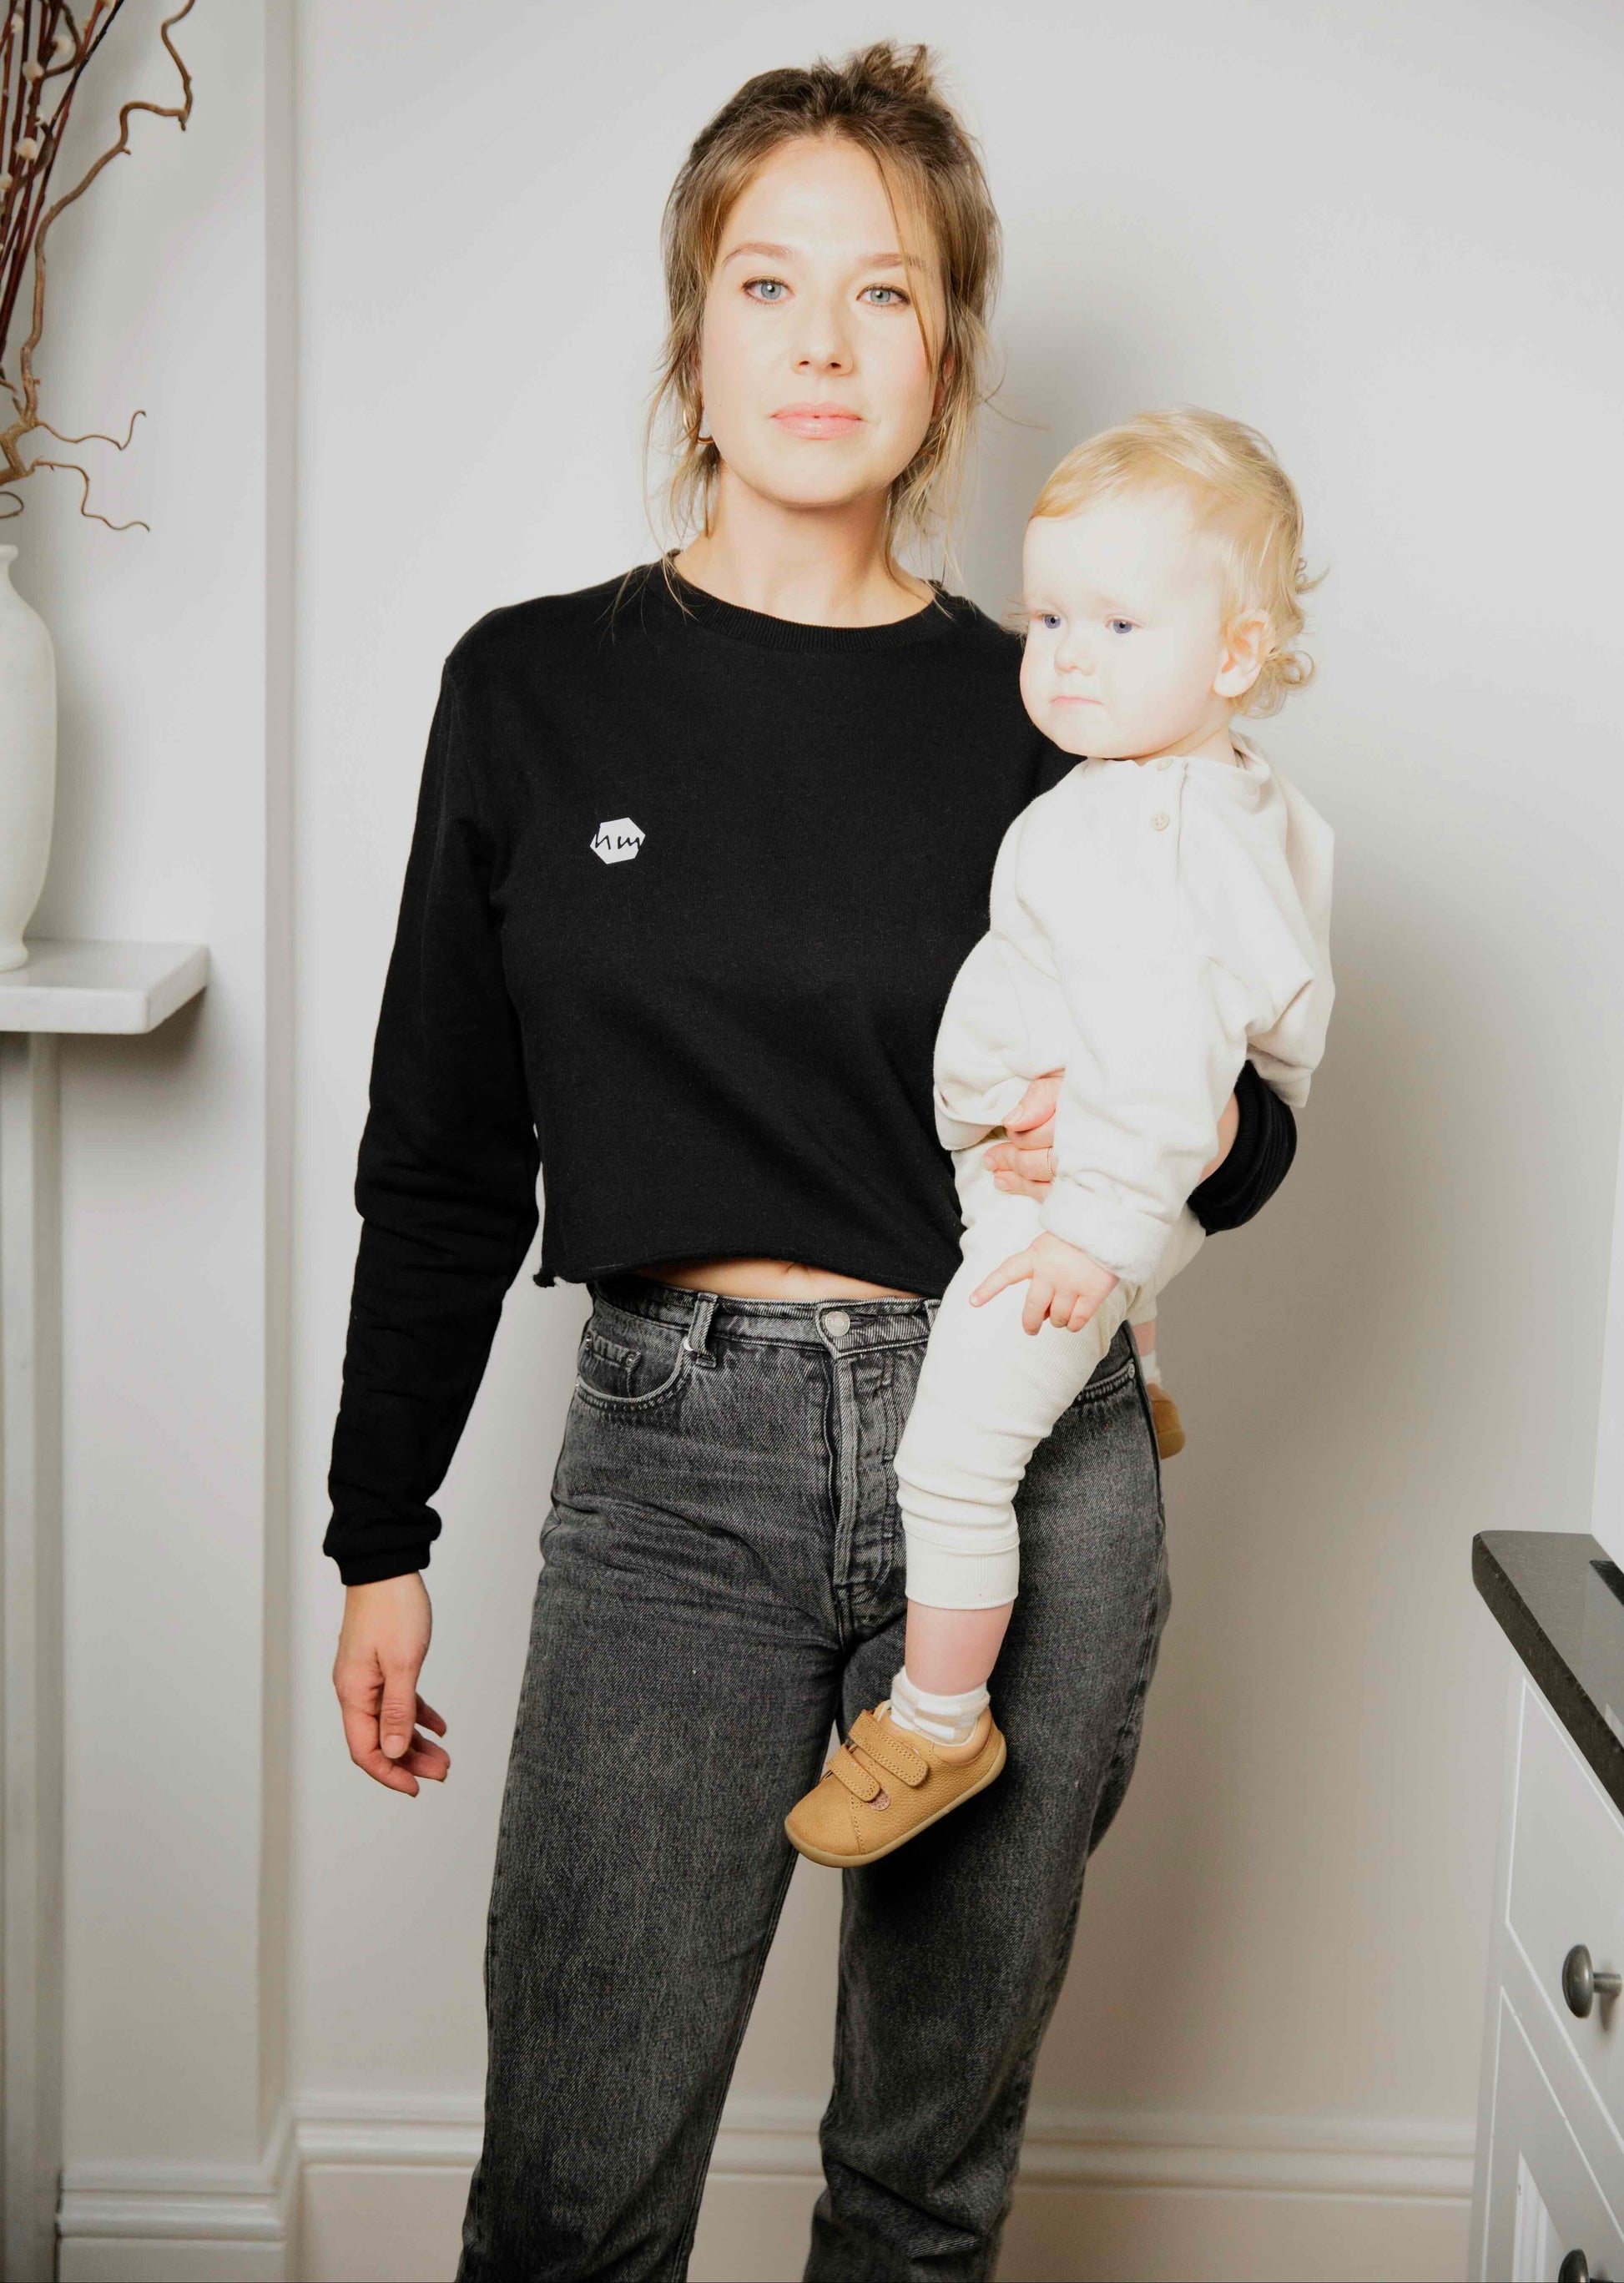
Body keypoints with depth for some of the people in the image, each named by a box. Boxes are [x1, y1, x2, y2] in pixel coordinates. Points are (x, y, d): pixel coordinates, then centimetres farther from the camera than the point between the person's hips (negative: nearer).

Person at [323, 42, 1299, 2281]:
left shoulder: (1051, 716, 2)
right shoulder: (536, 691, 3)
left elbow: (1246, 1123, 11)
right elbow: (443, 1160, 7)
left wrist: (1196, 1124, -12)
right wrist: (381, 1540, 7)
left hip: (1025, 1466, 1)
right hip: (675, 1468, 0)